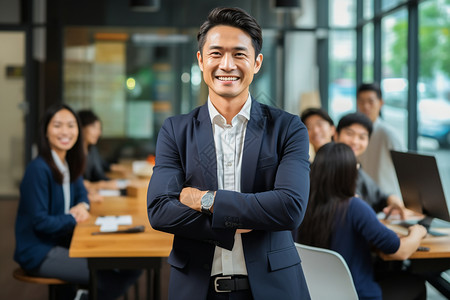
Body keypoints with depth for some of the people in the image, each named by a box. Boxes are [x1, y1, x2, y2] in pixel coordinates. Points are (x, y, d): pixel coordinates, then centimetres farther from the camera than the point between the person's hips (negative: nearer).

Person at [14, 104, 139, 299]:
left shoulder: (69, 164, 7)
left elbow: (81, 193, 22)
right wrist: (75, 218, -8)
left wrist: (82, 206, -1)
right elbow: (40, 222, -19)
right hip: (38, 253, -8)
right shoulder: (39, 169, -19)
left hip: (61, 241, 8)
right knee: (106, 277, -21)